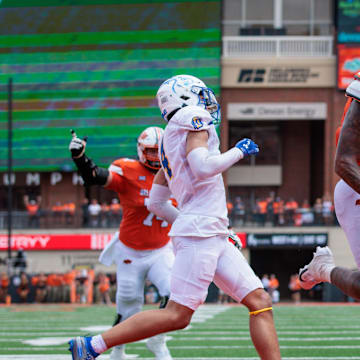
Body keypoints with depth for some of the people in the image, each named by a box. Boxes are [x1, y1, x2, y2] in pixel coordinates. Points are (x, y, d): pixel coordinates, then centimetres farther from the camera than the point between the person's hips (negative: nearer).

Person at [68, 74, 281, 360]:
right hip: (199, 234, -10)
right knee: (177, 315, -12)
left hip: (215, 239, 10)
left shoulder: (169, 141, 22)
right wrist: (238, 152, -6)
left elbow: (156, 203, 21)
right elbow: (202, 167, -20)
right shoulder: (193, 118, -3)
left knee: (260, 302, 3)